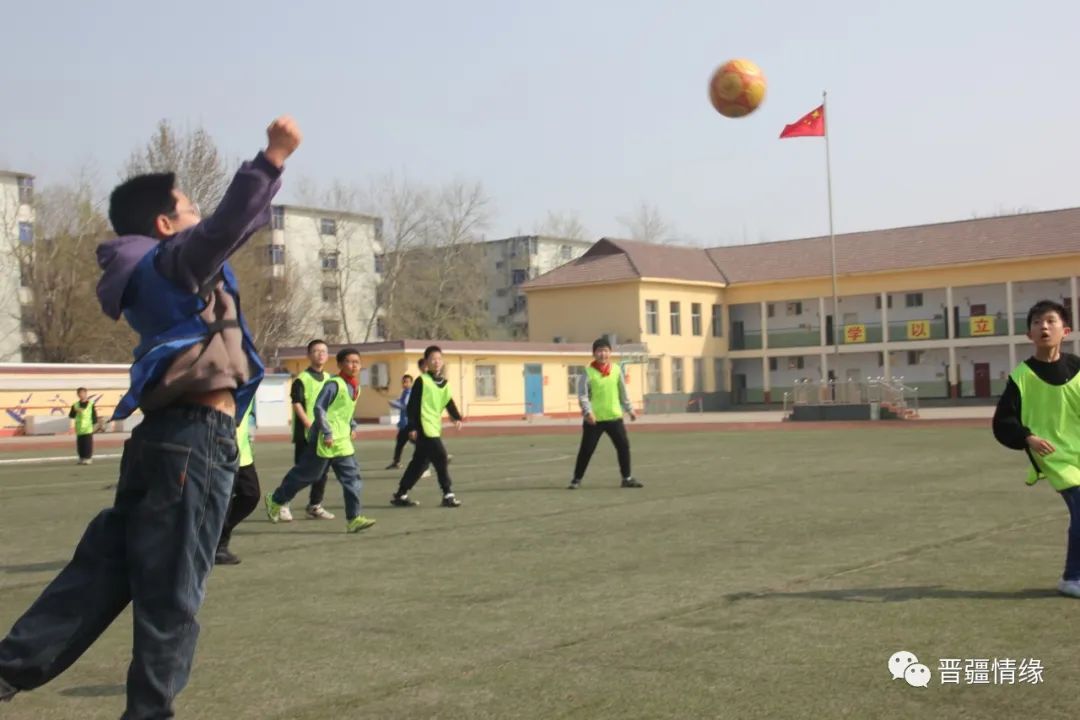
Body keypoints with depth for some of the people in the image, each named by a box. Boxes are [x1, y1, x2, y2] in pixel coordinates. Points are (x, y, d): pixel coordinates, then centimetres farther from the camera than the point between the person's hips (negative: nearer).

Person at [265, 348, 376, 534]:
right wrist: (327, 433, -20)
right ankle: (275, 500, 25)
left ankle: (353, 519, -3)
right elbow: (319, 407, -18)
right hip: (326, 440, -7)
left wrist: (352, 427, 13)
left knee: (352, 478, -2)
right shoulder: (334, 384, -15)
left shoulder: (356, 387, 10)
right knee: (306, 474, 6)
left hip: (343, 442, 8)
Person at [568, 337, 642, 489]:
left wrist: (630, 410, 18)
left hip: (614, 417, 4)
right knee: (586, 450, 0)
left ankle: (627, 478, 16)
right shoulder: (588, 372, -8)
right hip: (594, 419, -3)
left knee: (624, 446, 4)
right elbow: (582, 394, -11)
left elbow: (623, 392, 15)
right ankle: (577, 479, 11)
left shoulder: (617, 369, 5)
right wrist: (587, 412, -24)